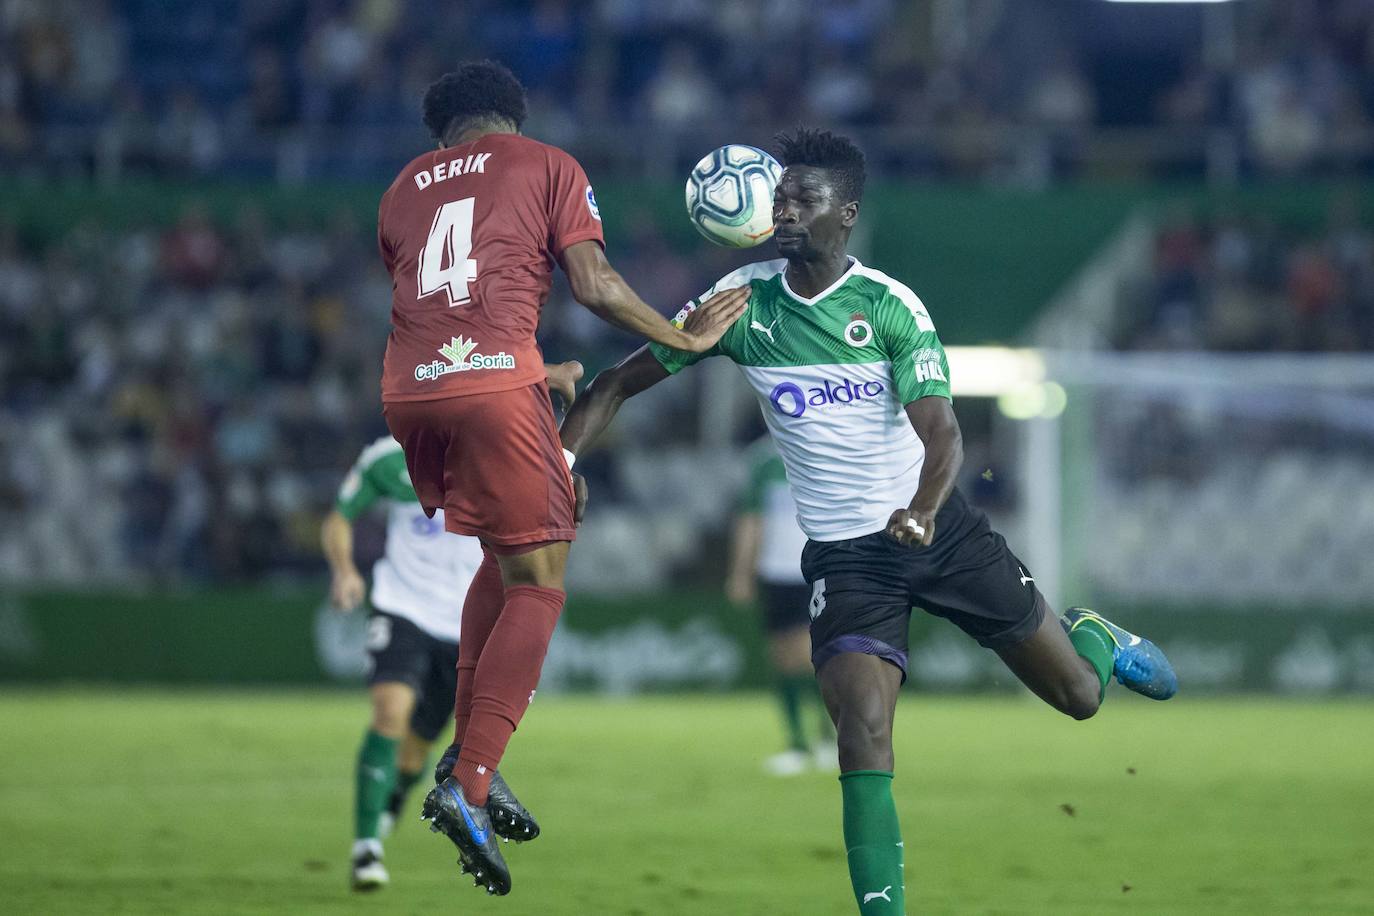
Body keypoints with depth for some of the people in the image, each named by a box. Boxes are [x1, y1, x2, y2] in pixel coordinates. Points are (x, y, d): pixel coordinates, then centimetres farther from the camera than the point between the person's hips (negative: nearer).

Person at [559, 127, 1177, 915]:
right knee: (863, 729, -22)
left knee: (1078, 694, 9)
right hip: (845, 553, 0)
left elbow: (942, 432, -19)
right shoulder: (746, 301, -6)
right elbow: (622, 383, 0)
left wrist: (923, 511, -40)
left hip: (939, 526, 0)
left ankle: (1092, 638, 46)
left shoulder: (890, 307, -12)